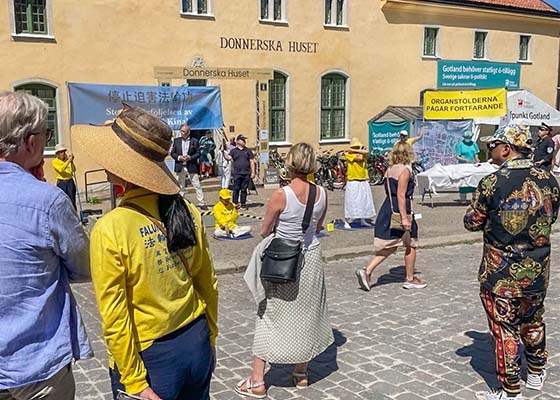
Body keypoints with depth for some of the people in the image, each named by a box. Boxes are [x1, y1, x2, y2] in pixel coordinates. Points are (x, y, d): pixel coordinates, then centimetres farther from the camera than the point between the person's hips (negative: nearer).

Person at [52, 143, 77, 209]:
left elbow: (73, 170, -2)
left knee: (72, 201, 2)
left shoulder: (67, 159, 8)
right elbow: (61, 169, -19)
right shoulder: (55, 161, -1)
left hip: (70, 182, 3)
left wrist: (71, 161, -15)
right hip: (61, 183, -3)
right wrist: (68, 161, -21)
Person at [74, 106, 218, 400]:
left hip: (147, 355, -4)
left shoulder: (110, 230, -20)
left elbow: (115, 319, -17)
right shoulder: (188, 212, -7)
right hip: (196, 345, 5)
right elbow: (208, 285, 3)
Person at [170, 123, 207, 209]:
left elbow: (198, 153, -1)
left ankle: (201, 203, 4)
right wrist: (178, 157, -11)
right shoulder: (176, 140, 7)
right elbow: (172, 153, 7)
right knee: (180, 187, 9)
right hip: (180, 167, 2)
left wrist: (190, 157, -17)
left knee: (197, 186, 0)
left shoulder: (194, 141, 0)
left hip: (192, 167, -2)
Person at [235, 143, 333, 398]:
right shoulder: (321, 193, -7)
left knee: (270, 317, 8)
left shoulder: (281, 195, -20)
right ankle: (301, 374, 34)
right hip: (311, 259, 5)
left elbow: (264, 231, -8)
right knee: (306, 315, 19)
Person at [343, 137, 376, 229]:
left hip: (364, 182, 6)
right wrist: (360, 150, -3)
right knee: (350, 202, -5)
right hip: (352, 182, -5)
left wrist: (354, 150, -13)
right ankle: (346, 222, 2)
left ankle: (363, 220, 28)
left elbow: (366, 152, -15)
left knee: (365, 201, 13)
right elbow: (359, 158, -18)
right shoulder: (348, 154, -6)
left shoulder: (363, 153, 10)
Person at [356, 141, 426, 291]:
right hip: (399, 210, -8)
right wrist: (404, 217, -21)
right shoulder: (404, 170, -13)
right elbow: (401, 195, -20)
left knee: (390, 246, 13)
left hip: (387, 210, 8)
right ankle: (410, 279, 20)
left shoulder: (390, 169, 12)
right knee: (411, 245, 9)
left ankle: (367, 271, 2)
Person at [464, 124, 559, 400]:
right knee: (532, 321, 24)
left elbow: (472, 223, -8)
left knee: (505, 329, 6)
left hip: (501, 274, -5)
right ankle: (536, 374, 41)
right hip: (537, 271, 5)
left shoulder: (492, 183, -18)